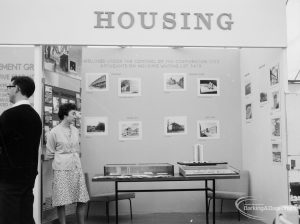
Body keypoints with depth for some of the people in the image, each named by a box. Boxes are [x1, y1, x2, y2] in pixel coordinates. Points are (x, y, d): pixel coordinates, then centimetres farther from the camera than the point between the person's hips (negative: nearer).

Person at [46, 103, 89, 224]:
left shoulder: (75, 130, 9)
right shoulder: (54, 132, -6)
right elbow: (49, 154, 0)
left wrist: (75, 160, 11)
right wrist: (62, 159, 2)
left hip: (76, 167, 5)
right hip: (61, 170, -5)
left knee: (82, 200, 3)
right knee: (62, 202, 0)